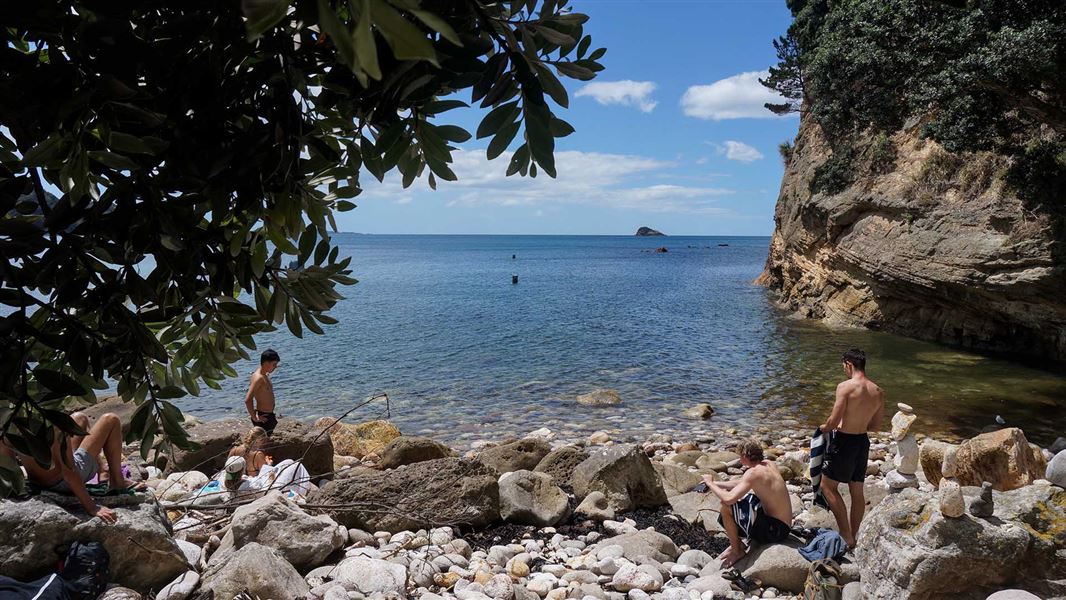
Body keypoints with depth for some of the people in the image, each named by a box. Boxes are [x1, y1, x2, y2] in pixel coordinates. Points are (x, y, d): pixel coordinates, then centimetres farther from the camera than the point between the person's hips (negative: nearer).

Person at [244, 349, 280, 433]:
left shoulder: (265, 376, 10)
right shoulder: (258, 378, -20)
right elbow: (247, 400, -27)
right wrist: (254, 418, -20)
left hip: (268, 416, 10)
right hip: (263, 418, -10)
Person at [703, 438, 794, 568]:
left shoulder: (753, 472, -22)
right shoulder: (769, 464, 4)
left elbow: (728, 499, -31)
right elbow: (742, 484, 18)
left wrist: (710, 483, -13)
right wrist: (715, 483, 16)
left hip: (774, 531, -9)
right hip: (783, 525, 9)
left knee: (726, 506, -20)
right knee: (741, 496, 24)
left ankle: (737, 551, 1)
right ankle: (737, 543, 25)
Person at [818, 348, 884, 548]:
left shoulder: (845, 386, -19)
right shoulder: (878, 392, 3)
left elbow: (834, 421, -21)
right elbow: (876, 424, 12)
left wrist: (824, 427, 0)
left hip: (843, 442, -7)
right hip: (863, 442, 7)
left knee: (828, 486, 6)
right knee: (857, 492, 15)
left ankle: (846, 536, 3)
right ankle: (853, 537, 25)